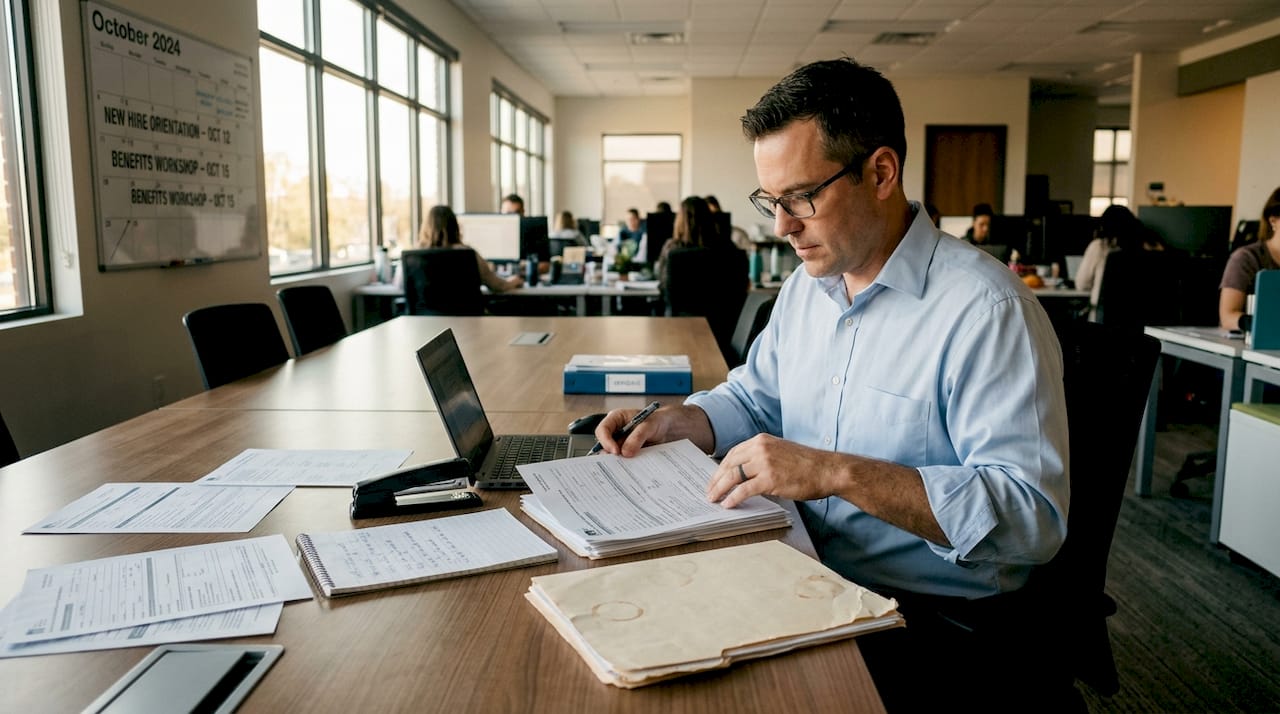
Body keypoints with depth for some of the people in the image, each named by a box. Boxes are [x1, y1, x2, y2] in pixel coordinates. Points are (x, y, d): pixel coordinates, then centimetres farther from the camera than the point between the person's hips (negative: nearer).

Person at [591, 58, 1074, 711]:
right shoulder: (806, 287, 8)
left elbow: (1035, 514, -24)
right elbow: (756, 400, 22)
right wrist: (681, 421, 1)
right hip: (808, 584, 7)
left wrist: (840, 473, -30)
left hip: (938, 624, -6)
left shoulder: (984, 308, -18)